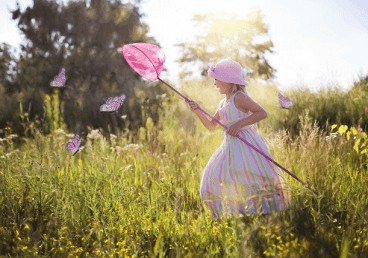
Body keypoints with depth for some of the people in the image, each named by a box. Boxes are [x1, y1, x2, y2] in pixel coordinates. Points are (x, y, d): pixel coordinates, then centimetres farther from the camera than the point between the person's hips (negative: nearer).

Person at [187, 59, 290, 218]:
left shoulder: (239, 97, -9)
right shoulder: (223, 103, 17)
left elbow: (262, 113, -17)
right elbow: (211, 126, 23)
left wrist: (239, 123, -23)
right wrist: (198, 111, 8)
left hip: (247, 145, -10)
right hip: (230, 146, 10)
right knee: (214, 177, 7)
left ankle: (267, 209, -11)